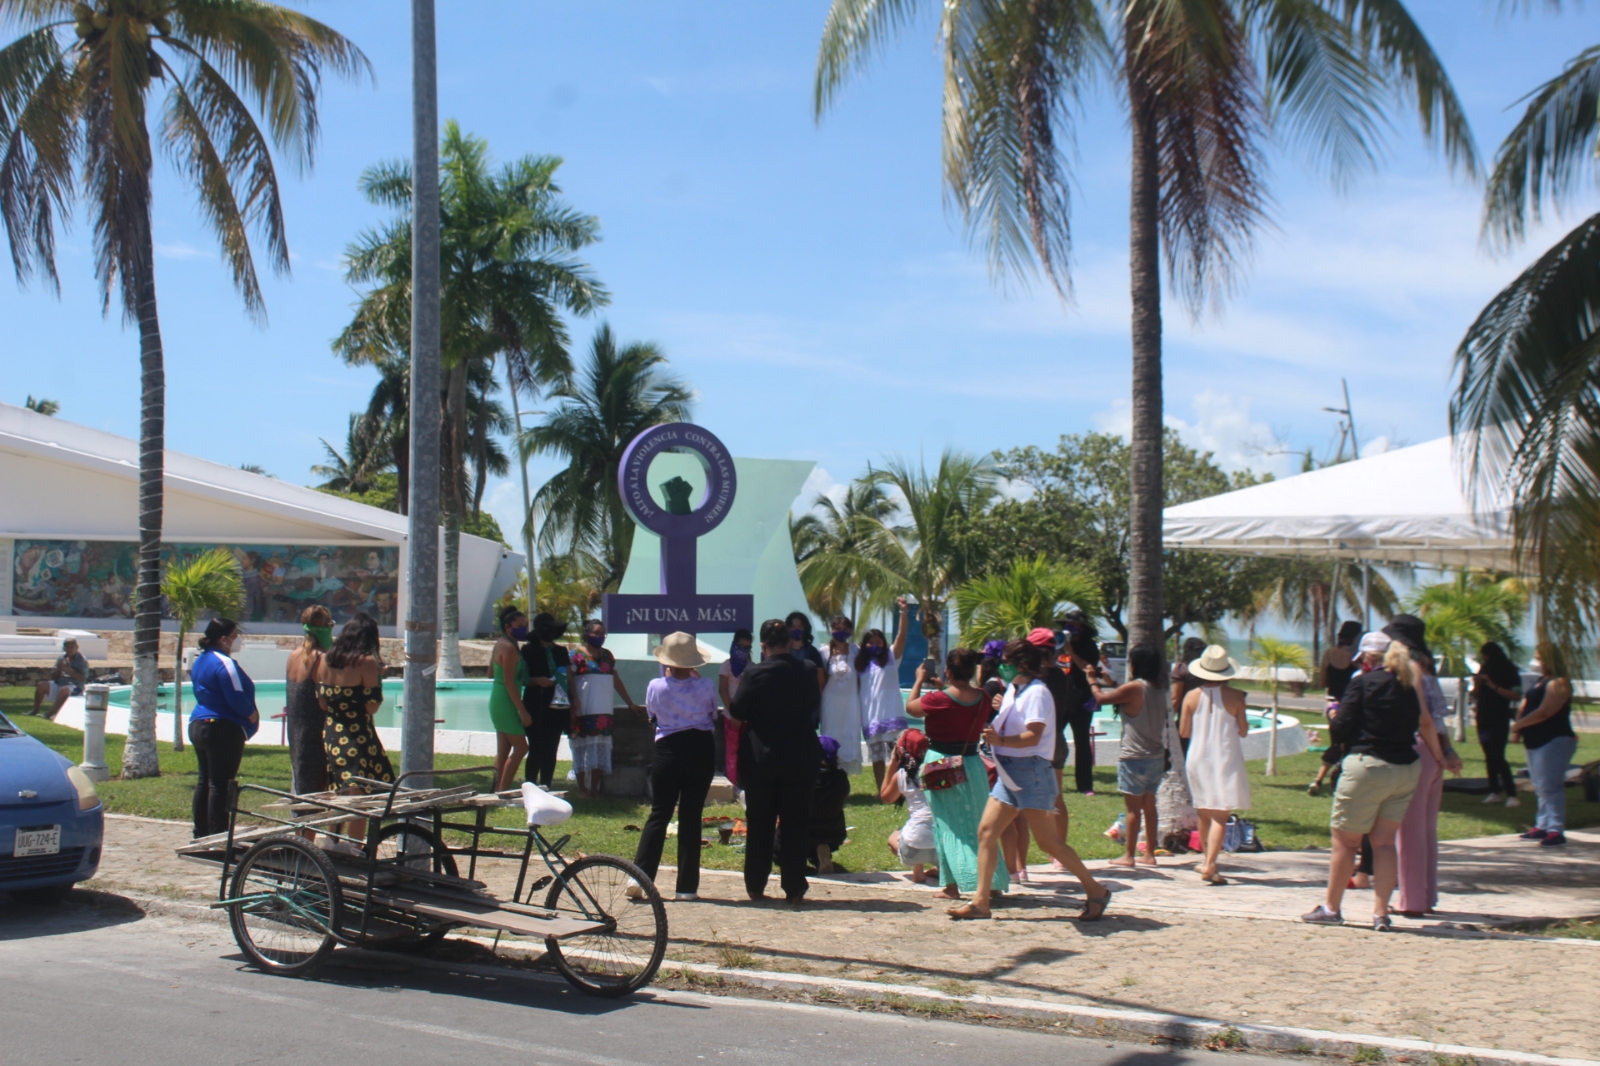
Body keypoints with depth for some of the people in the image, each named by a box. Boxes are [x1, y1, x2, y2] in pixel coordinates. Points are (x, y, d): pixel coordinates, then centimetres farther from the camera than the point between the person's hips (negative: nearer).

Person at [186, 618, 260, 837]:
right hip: (224, 729, -10)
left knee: (204, 781, 14)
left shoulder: (200, 661, 13)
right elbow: (237, 698, -20)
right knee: (220, 784, -6)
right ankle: (217, 836, -5)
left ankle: (201, 833, 19)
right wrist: (253, 716, -3)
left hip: (198, 725, 10)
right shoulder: (224, 663, -16)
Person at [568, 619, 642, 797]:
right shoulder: (577, 656, -4)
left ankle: (595, 788, 12)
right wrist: (573, 708, -16)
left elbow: (617, 681, 19)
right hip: (584, 712, -6)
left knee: (601, 750, 6)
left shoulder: (607, 656, 15)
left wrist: (631, 704, 18)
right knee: (583, 748, -1)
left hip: (604, 713, 6)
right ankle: (581, 788, 6)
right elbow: (569, 683, -8)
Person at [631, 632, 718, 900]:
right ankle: (687, 886, 7)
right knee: (691, 816, 5)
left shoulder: (656, 687, -7)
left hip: (668, 749, 0)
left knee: (659, 814, 7)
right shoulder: (706, 686, -8)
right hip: (701, 750, 0)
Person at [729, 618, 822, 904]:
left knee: (759, 825, 10)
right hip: (801, 758, 1)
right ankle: (794, 888, 6)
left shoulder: (753, 674, -12)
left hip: (760, 758, -1)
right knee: (796, 824, 7)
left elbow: (737, 711, -5)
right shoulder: (807, 673, -5)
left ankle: (755, 886, 15)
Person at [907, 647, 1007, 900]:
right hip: (972, 763, 4)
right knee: (978, 825, 15)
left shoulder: (938, 699, -18)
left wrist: (920, 680, 14)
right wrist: (945, 688, 21)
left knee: (949, 826, 2)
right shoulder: (983, 698, -4)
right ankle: (993, 879, 16)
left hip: (942, 766, -4)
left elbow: (910, 707, 0)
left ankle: (953, 885, 0)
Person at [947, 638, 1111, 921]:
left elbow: (1033, 736, -25)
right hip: (1009, 774, 9)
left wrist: (1000, 740, -38)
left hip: (1031, 773, -9)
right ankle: (980, 901, 1)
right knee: (986, 831, 0)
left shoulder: (1037, 692, -13)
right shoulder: (1013, 691, 14)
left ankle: (1095, 891, 8)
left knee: (1048, 841, -5)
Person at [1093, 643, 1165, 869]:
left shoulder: (1134, 688, -15)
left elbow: (1100, 697, -6)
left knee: (1134, 808, -3)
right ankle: (1150, 854, 17)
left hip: (1134, 758, -7)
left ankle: (1129, 856, 2)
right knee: (1149, 805, 13)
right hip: (1156, 756, 7)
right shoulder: (1157, 689, 8)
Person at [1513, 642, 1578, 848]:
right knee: (1541, 788, 13)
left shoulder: (1558, 684, -14)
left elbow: (1544, 712, -23)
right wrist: (1518, 730, 1)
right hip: (1535, 743, 10)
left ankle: (1556, 831, -12)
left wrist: (1518, 725, -12)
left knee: (1549, 787, -12)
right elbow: (1525, 707, 17)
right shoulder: (1540, 683, 17)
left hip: (1554, 741, -10)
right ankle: (1543, 826, 19)